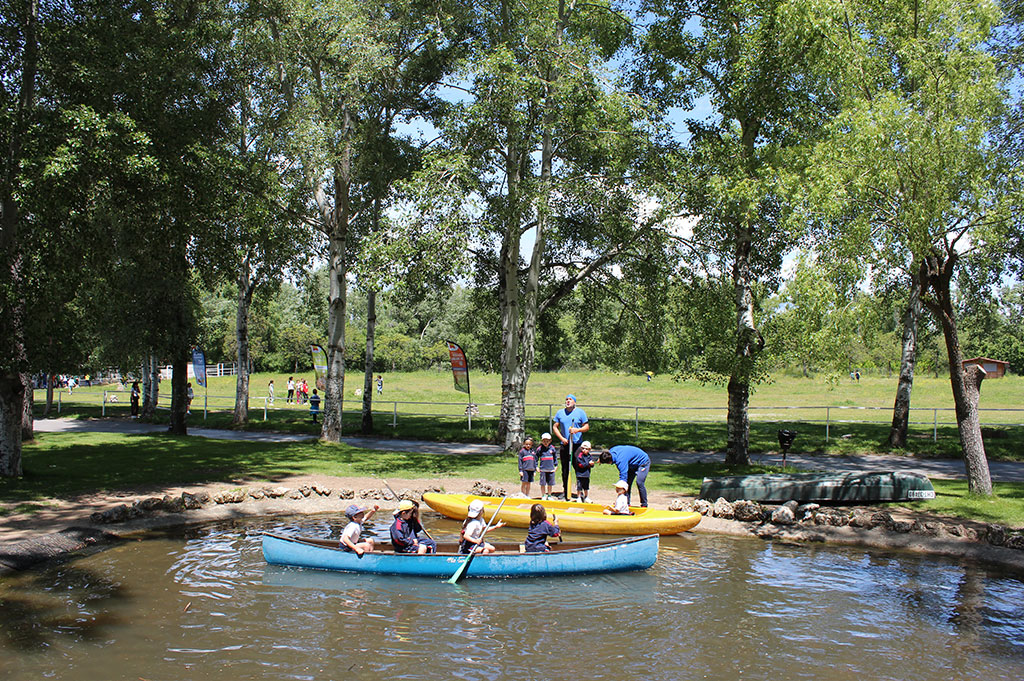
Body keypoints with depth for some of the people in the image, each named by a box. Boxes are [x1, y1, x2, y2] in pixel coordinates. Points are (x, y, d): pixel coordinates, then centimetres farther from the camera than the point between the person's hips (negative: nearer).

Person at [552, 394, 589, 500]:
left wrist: (578, 430, -16)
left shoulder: (580, 412, 4)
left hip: (577, 444, -2)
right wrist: (561, 438, -2)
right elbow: (555, 426, 12)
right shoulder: (560, 413, 11)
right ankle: (565, 491, 16)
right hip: (565, 444, 2)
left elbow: (587, 426, 3)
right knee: (565, 469, 6)